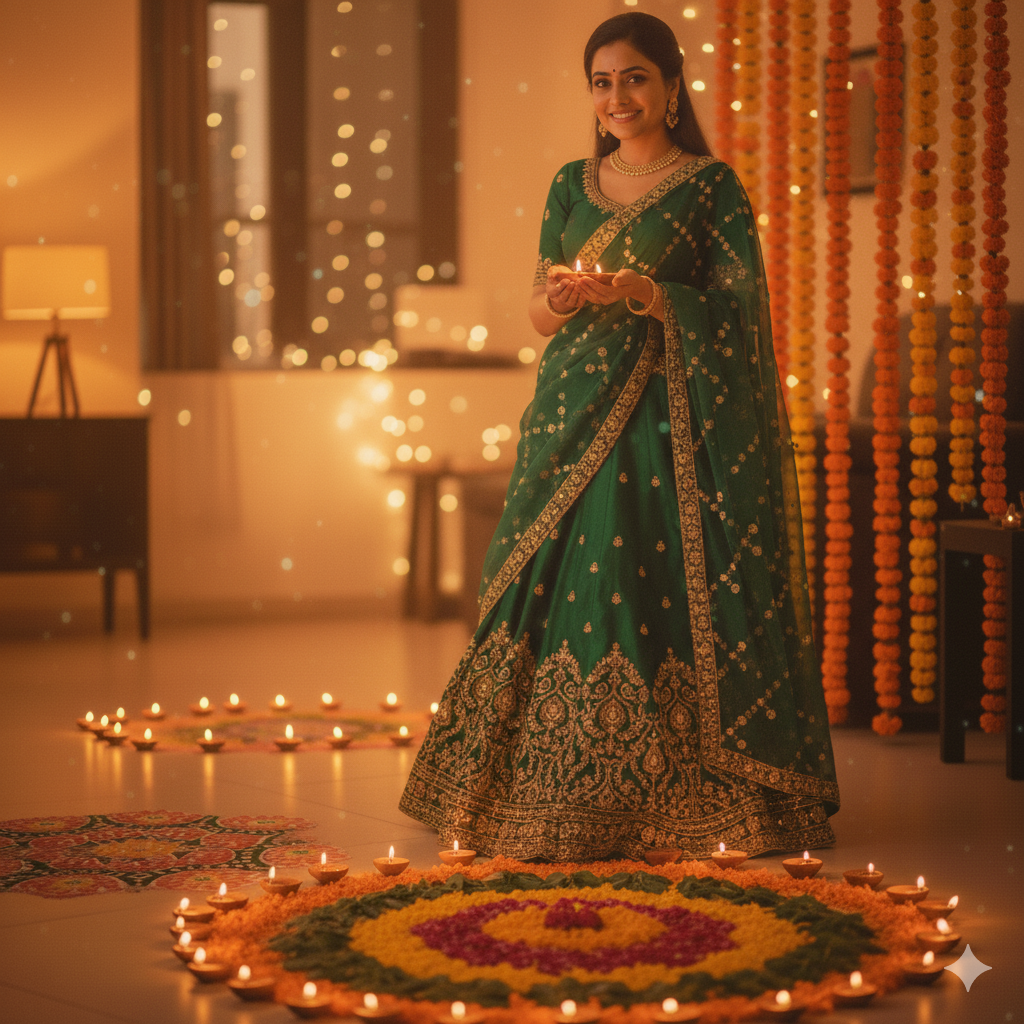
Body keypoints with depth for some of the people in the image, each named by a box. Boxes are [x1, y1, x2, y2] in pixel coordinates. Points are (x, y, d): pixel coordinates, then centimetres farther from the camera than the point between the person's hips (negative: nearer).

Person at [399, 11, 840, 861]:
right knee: (559, 586, 0)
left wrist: (636, 290, -17)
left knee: (664, 590, -7)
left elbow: (737, 313, -6)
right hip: (575, 414, 4)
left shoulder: (711, 186, 0)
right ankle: (562, 797, 8)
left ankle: (670, 798, 1)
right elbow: (540, 315, 14)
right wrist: (560, 298, -9)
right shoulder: (572, 186, 14)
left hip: (666, 425, -4)